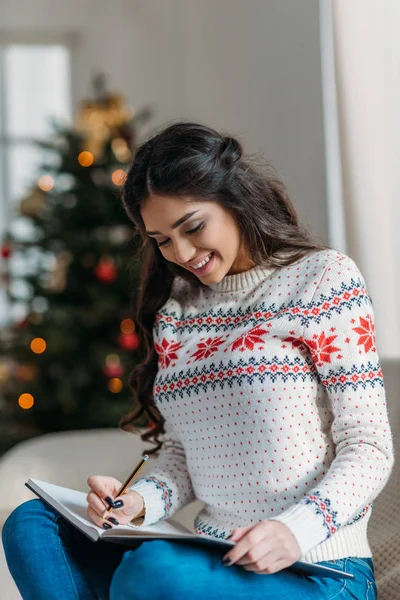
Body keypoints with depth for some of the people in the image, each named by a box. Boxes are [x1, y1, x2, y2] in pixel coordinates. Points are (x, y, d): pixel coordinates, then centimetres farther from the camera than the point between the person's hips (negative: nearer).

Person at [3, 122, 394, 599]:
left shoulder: (322, 276, -2)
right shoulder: (176, 308, 14)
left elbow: (370, 448, -7)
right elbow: (180, 453, 15)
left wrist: (297, 530, -24)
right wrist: (141, 502, -8)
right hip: (213, 561, 6)